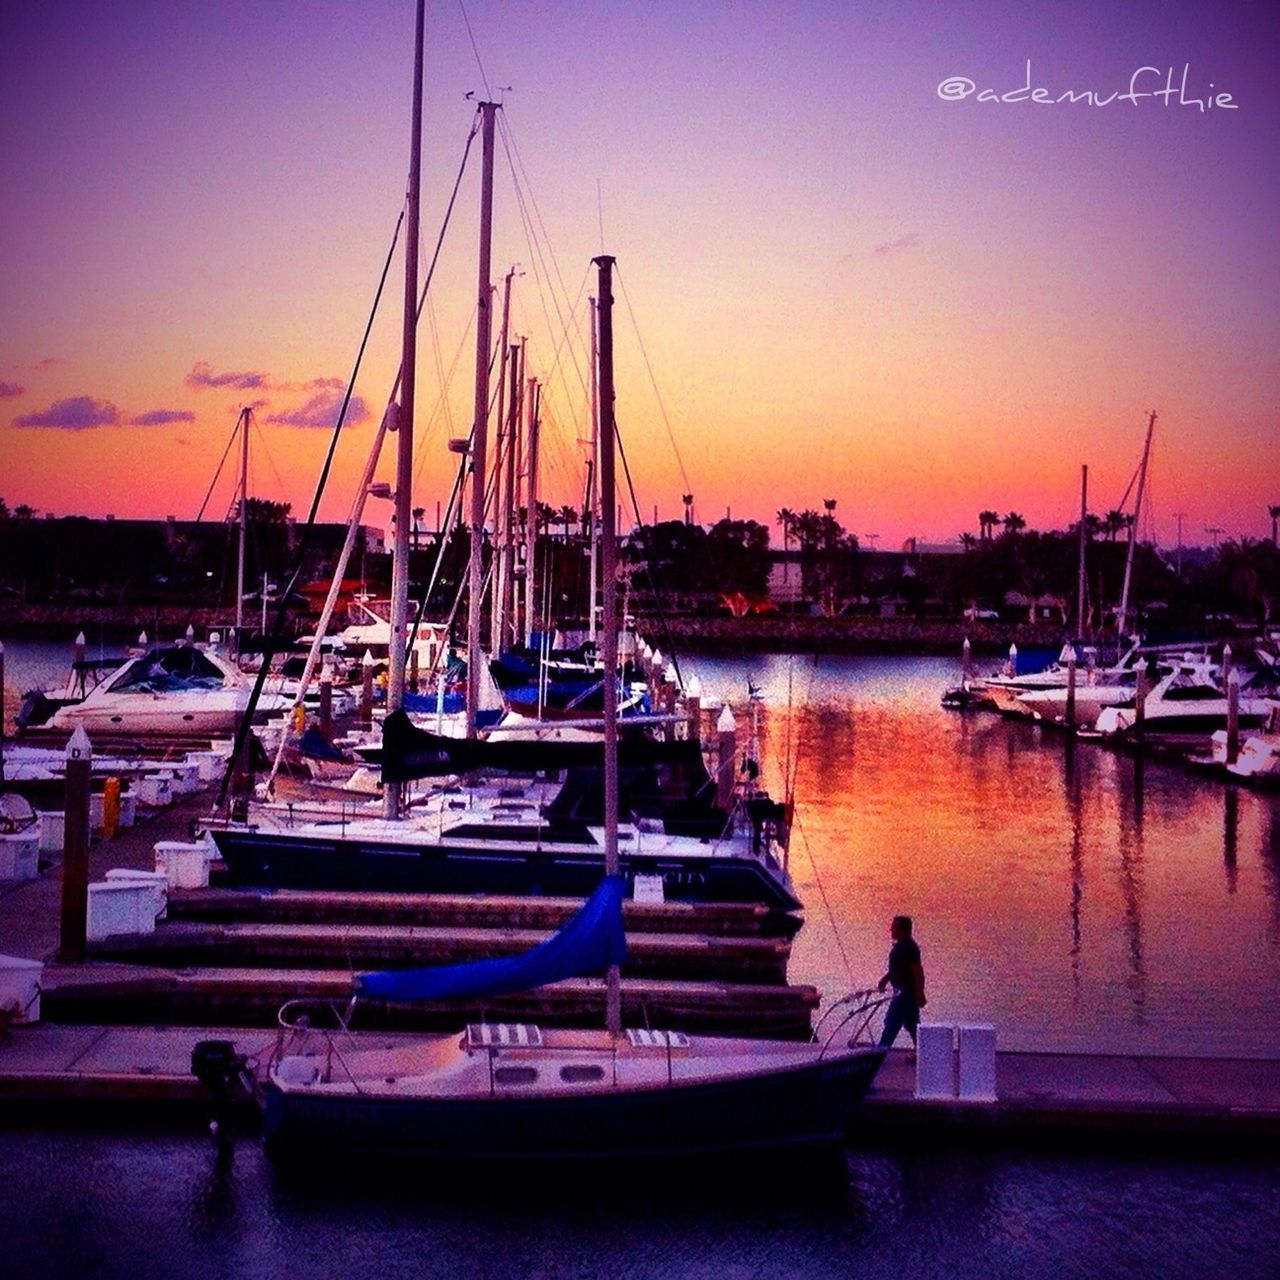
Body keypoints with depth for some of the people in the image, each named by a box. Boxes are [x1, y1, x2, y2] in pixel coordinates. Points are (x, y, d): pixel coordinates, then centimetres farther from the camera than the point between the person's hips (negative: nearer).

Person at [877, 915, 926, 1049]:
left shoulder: (908, 947, -19)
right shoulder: (900, 945, 11)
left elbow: (918, 972, -22)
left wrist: (919, 994, -23)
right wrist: (886, 978, 13)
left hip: (906, 992, -10)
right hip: (902, 990, 10)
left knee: (892, 1023, -6)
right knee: (911, 1024, 13)